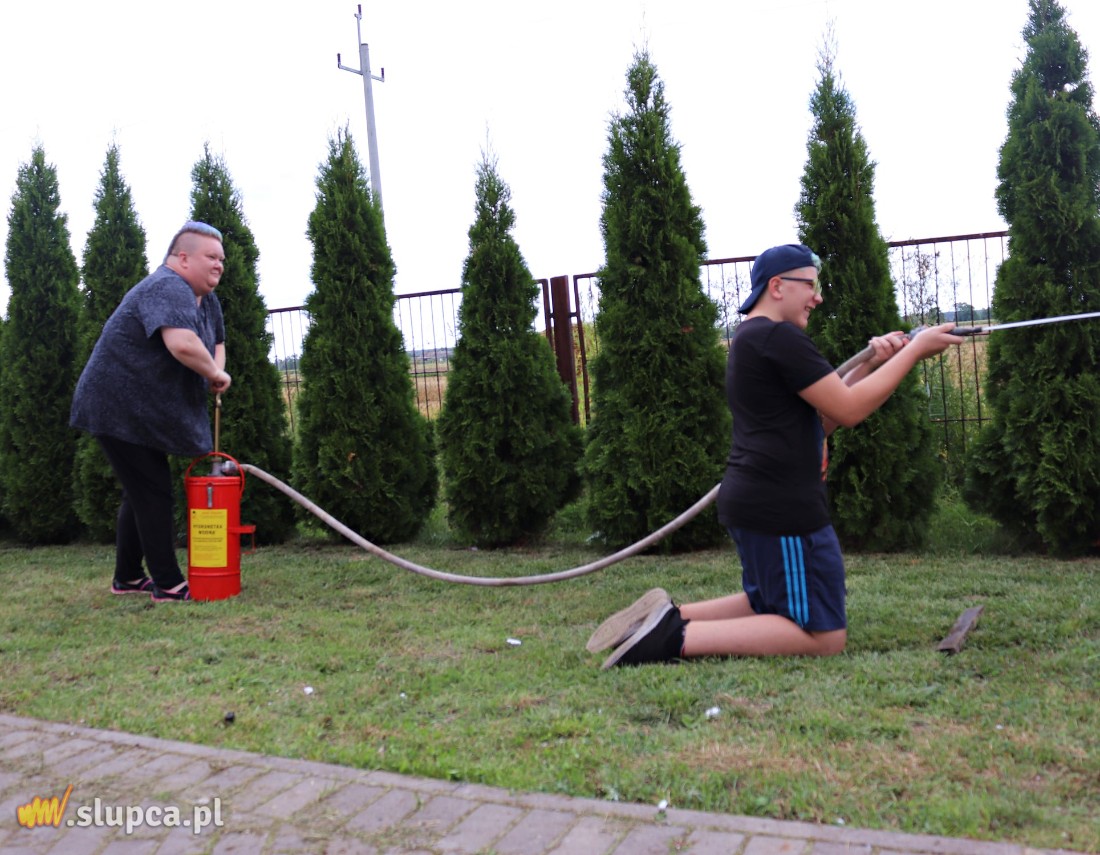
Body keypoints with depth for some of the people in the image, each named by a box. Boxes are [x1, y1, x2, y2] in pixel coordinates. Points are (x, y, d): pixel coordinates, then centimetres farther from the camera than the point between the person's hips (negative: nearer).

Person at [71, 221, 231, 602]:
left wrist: (215, 371, 2)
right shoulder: (168, 289, -22)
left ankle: (127, 578, 29)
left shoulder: (207, 301, 10)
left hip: (144, 413, 11)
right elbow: (182, 343, -40)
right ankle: (168, 584, 0)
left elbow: (216, 343, 25)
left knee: (140, 493, 17)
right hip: (119, 410, -11)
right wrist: (215, 375, -23)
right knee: (154, 493, -7)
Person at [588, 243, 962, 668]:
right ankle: (678, 638, -13)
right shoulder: (779, 337, -14)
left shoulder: (749, 339, 19)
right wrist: (915, 350, -7)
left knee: (765, 607, 27)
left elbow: (821, 418, 18)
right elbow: (849, 410, -15)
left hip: (752, 502, 11)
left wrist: (870, 363, 8)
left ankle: (669, 616, 9)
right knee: (824, 637, -3)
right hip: (783, 509, -11)